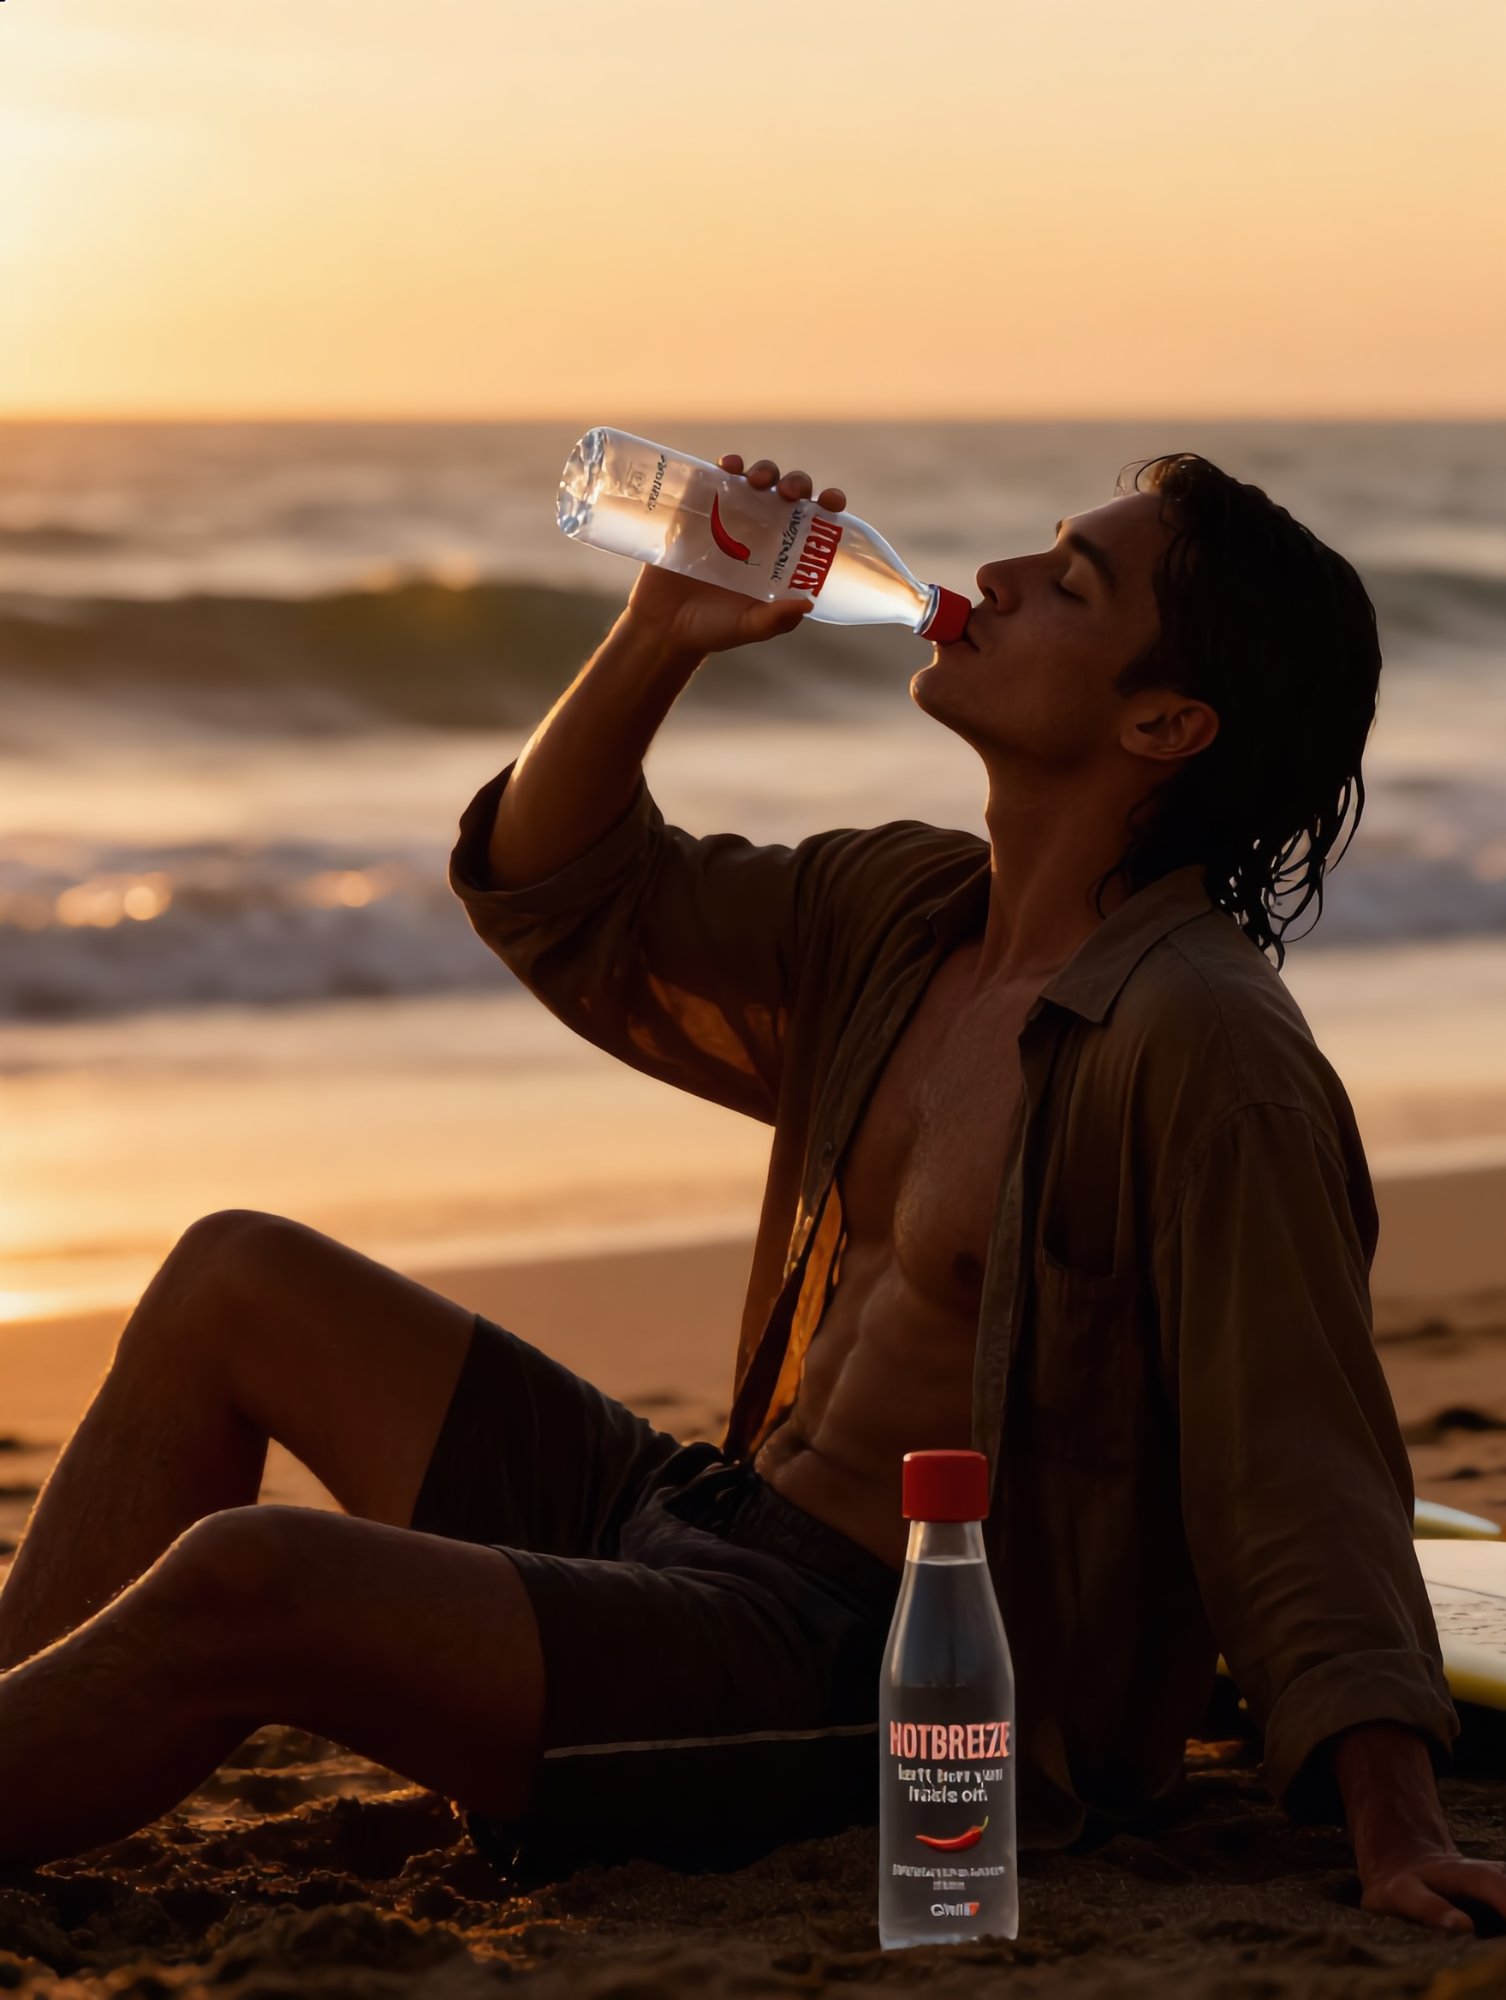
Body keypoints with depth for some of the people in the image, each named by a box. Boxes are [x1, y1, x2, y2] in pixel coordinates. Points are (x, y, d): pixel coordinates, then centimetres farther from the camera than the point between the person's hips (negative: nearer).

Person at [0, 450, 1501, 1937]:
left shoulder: (1204, 1047, -19)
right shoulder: (908, 909, 9)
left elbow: (1308, 1482, -22)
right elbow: (551, 893, 19)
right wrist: (660, 634, 2)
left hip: (874, 1681, -9)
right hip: (702, 1522, 9)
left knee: (244, 1587, -25)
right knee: (231, 1284, 10)